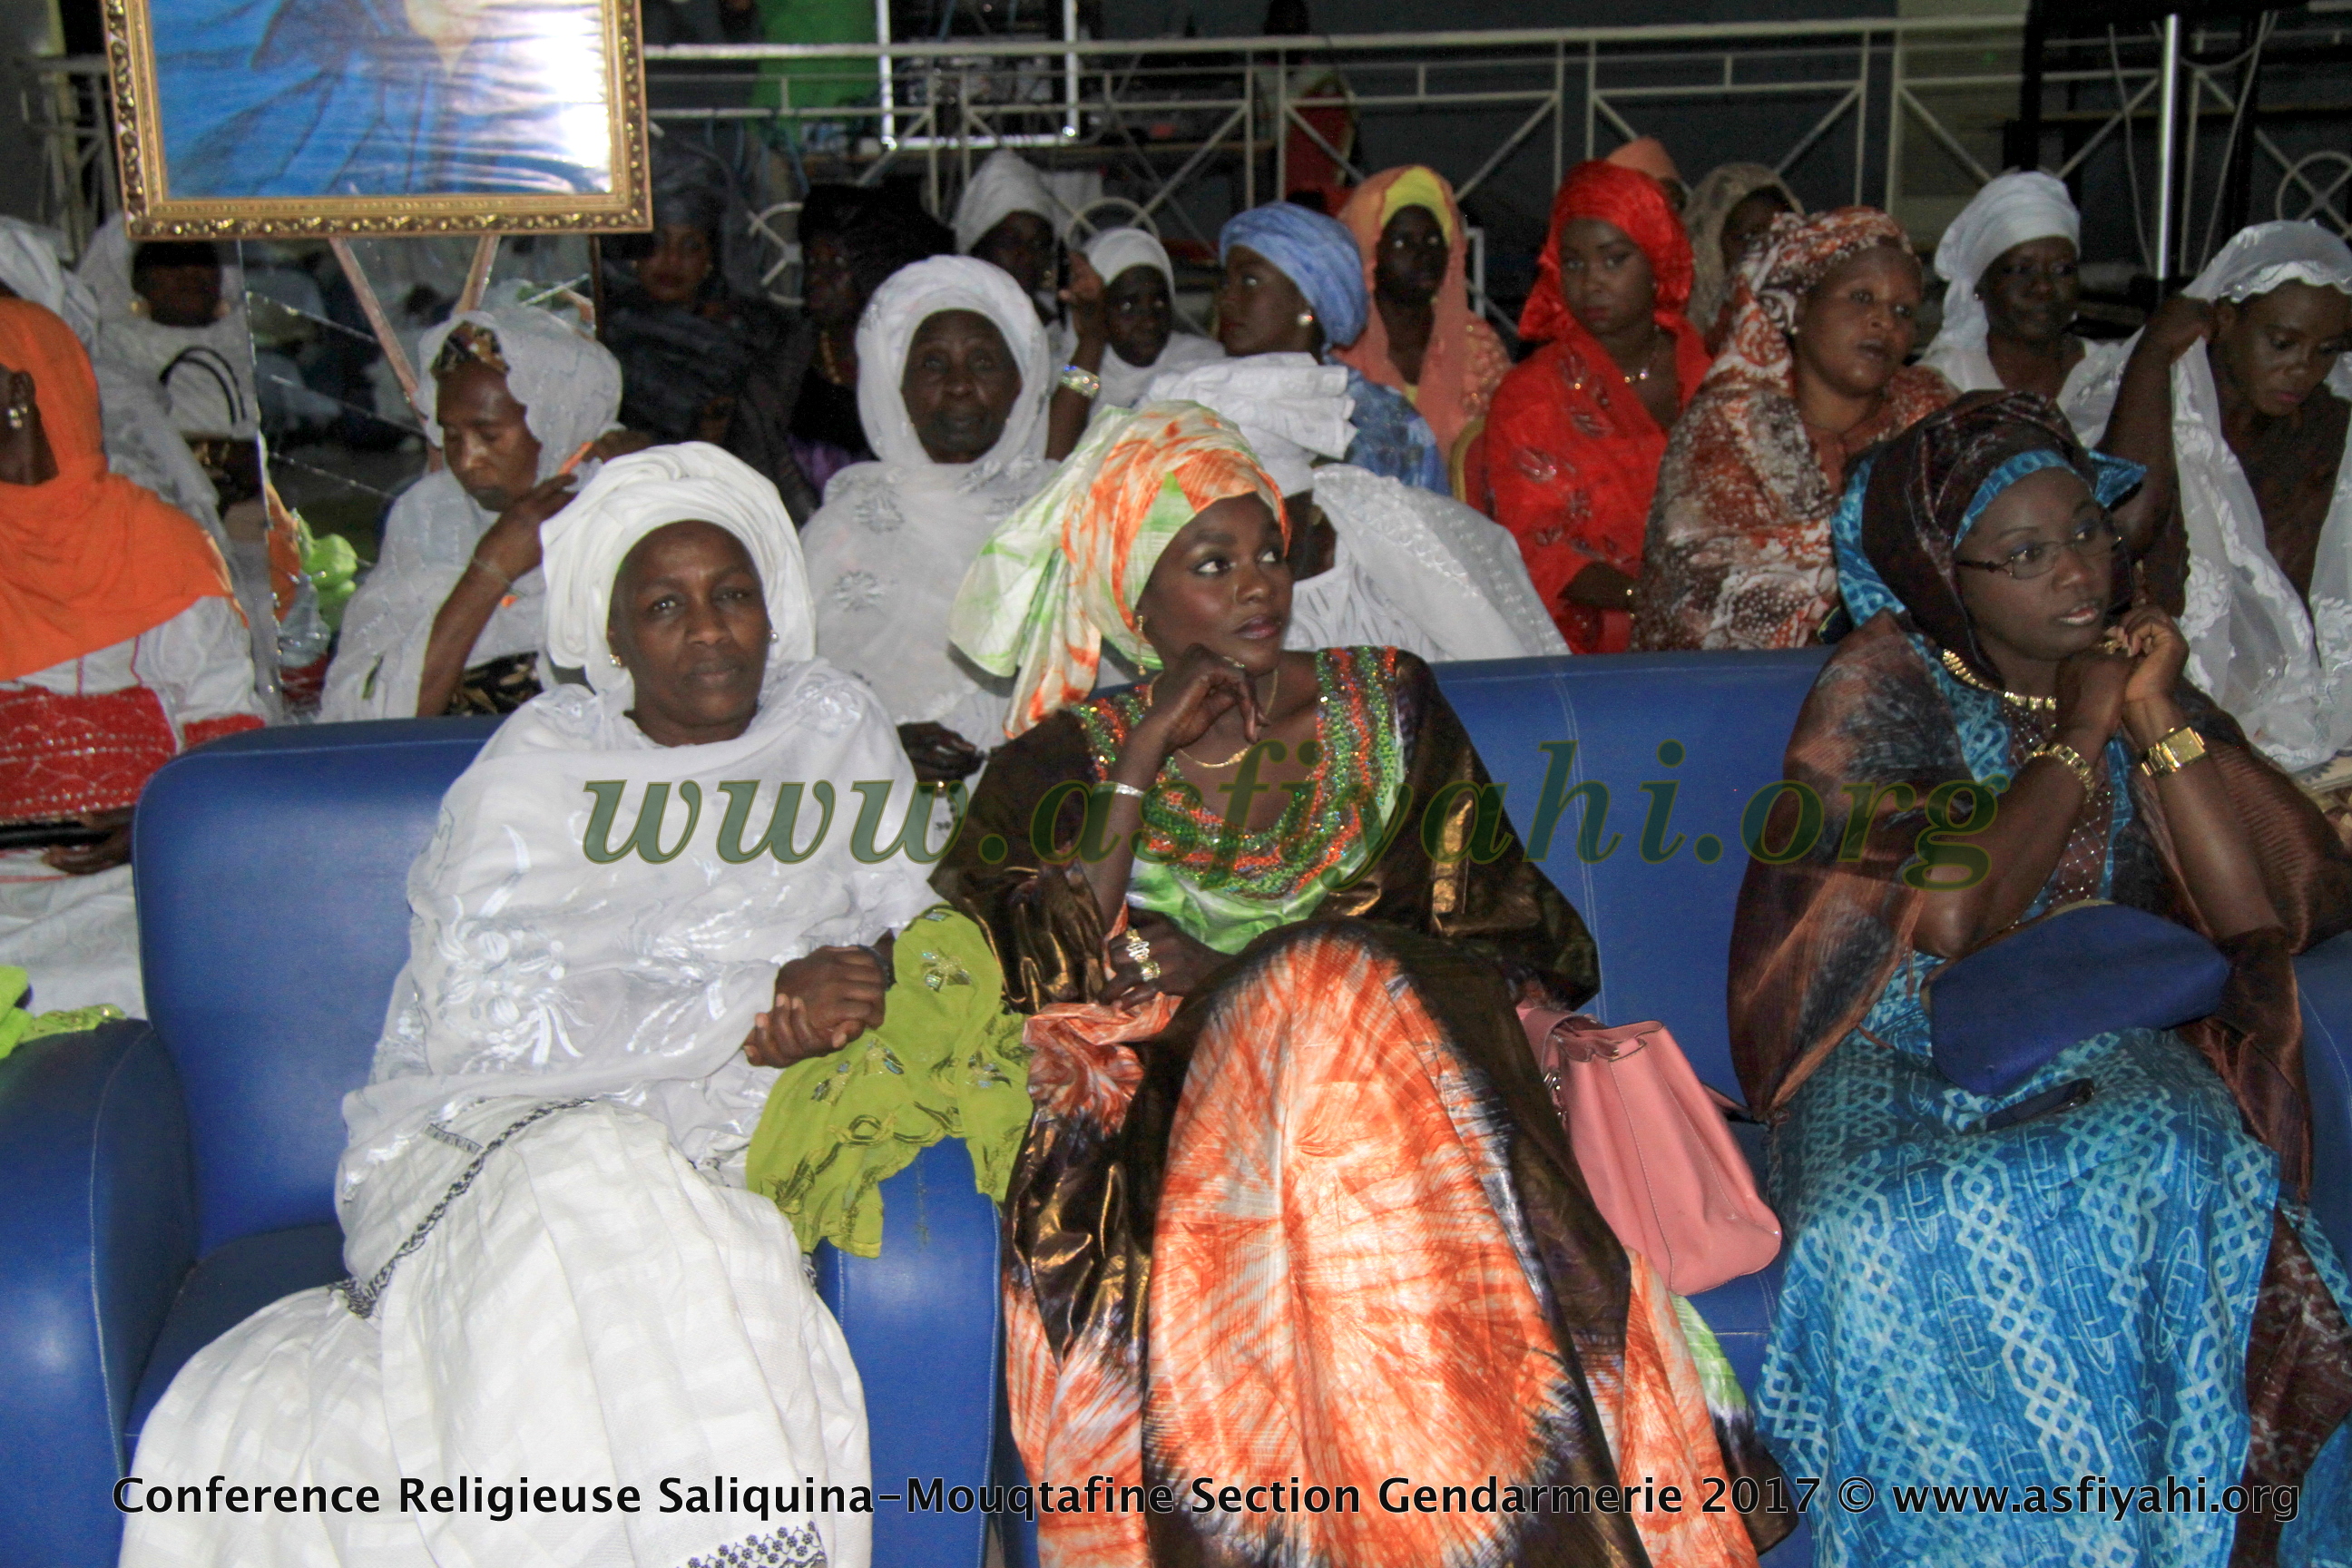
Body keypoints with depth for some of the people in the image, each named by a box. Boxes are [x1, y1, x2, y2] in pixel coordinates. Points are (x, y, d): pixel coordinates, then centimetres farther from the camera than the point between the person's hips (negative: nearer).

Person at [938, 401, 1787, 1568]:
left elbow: (1496, 916, 11)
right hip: (1172, 1094, -1)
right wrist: (1142, 764, -6)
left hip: (1410, 1038, 2)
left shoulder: (1384, 704, 16)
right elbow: (1047, 982, -2)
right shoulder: (1063, 762, 11)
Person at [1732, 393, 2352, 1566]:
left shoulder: (2133, 676, 12)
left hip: (2101, 1053, 3)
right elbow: (1950, 921, -15)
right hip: (1906, 1056, -3)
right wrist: (2077, 741, -6)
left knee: (2181, 1167, -33)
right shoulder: (1882, 686, 0)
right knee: (1910, 1236, -36)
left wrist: (2163, 724, -5)